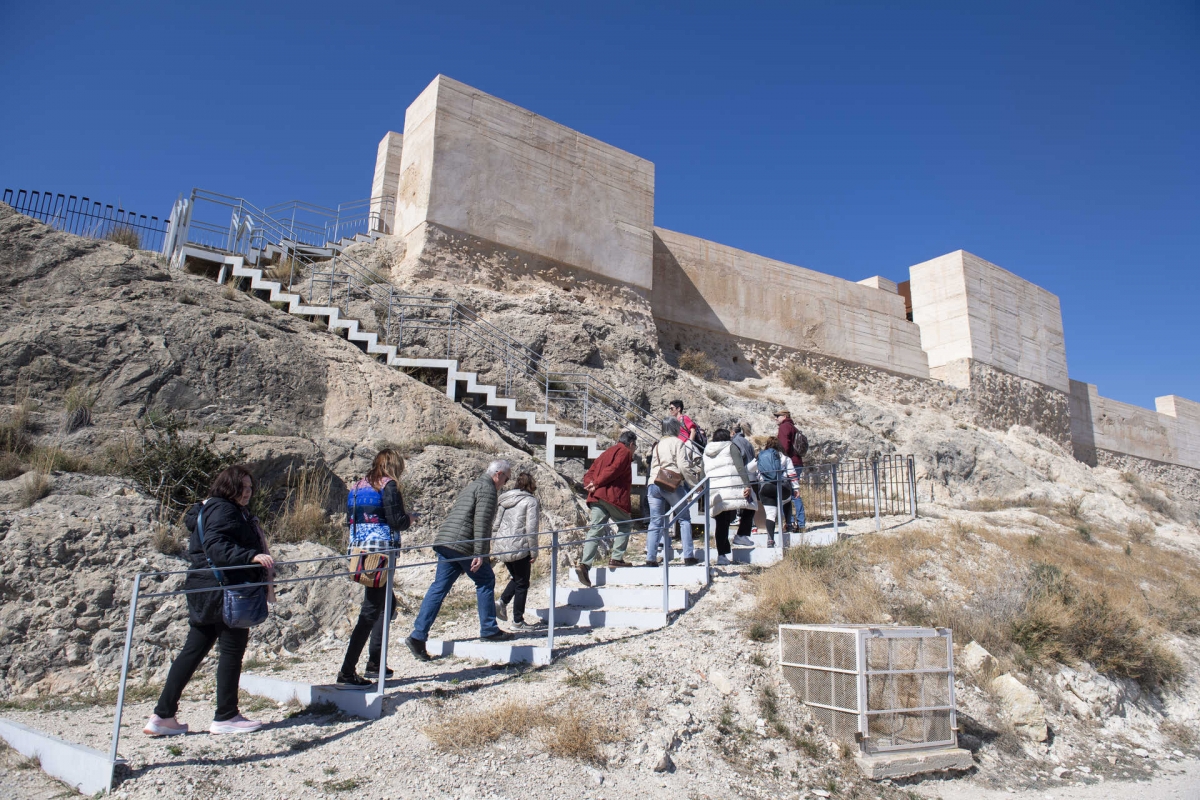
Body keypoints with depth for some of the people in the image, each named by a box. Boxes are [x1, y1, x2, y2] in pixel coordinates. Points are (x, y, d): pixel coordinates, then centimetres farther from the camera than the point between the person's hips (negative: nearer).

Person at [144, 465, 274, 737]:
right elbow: (216, 547, -27)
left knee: (193, 651, 13)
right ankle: (226, 717, 10)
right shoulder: (223, 510, -14)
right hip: (225, 590, -10)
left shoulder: (222, 510, 18)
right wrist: (252, 556, -38)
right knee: (232, 651, 1)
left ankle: (163, 716, 17)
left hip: (204, 592, 10)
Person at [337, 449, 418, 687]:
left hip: (359, 552, 8)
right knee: (371, 611, -4)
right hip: (381, 551, -8)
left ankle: (374, 663, 23)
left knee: (387, 602, 21)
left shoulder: (358, 487, 14)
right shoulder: (388, 485, -7)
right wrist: (410, 518, 7)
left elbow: (353, 519, 15)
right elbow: (397, 521, -15)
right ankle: (347, 672, -4)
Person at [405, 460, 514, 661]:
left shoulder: (473, 486, 26)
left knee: (439, 588, 5)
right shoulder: (487, 488, -5)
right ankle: (489, 630, 15)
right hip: (463, 545, -9)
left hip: (444, 542, 9)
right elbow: (481, 522, -15)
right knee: (485, 581, 7)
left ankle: (418, 636, 1)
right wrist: (479, 554, -18)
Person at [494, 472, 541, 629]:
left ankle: (502, 602, 3)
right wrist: (534, 551, -7)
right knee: (522, 584, 6)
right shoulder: (531, 501, -7)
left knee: (515, 578, 24)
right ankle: (518, 621, 9)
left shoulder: (504, 501, 13)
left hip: (502, 548, 6)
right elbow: (531, 529, -13)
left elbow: (495, 525, 13)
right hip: (519, 548, -6)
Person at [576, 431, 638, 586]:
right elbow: (614, 469, -15)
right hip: (613, 495, -7)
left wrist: (590, 484, 1)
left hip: (596, 497, 7)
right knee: (625, 525, 12)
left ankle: (584, 563, -14)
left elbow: (589, 473, 19)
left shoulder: (607, 452, 28)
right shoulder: (624, 452, 3)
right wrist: (597, 484, -13)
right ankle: (616, 558, 5)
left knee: (595, 530, 0)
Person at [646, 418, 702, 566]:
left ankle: (650, 558, -4)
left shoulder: (657, 445, 22)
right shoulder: (677, 442, 1)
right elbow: (683, 466, -8)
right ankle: (688, 556, 2)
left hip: (653, 484, 5)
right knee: (684, 519, 7)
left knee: (655, 522, 4)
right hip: (672, 486, -5)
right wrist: (696, 482, -2)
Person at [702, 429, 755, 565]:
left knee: (721, 523, 5)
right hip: (732, 488, -5)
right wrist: (747, 485, -6)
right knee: (750, 508, 11)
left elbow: (704, 472, 22)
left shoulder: (706, 452, 22)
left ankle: (721, 554, 4)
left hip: (713, 490, 5)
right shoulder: (730, 446, 6)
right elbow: (740, 467, -2)